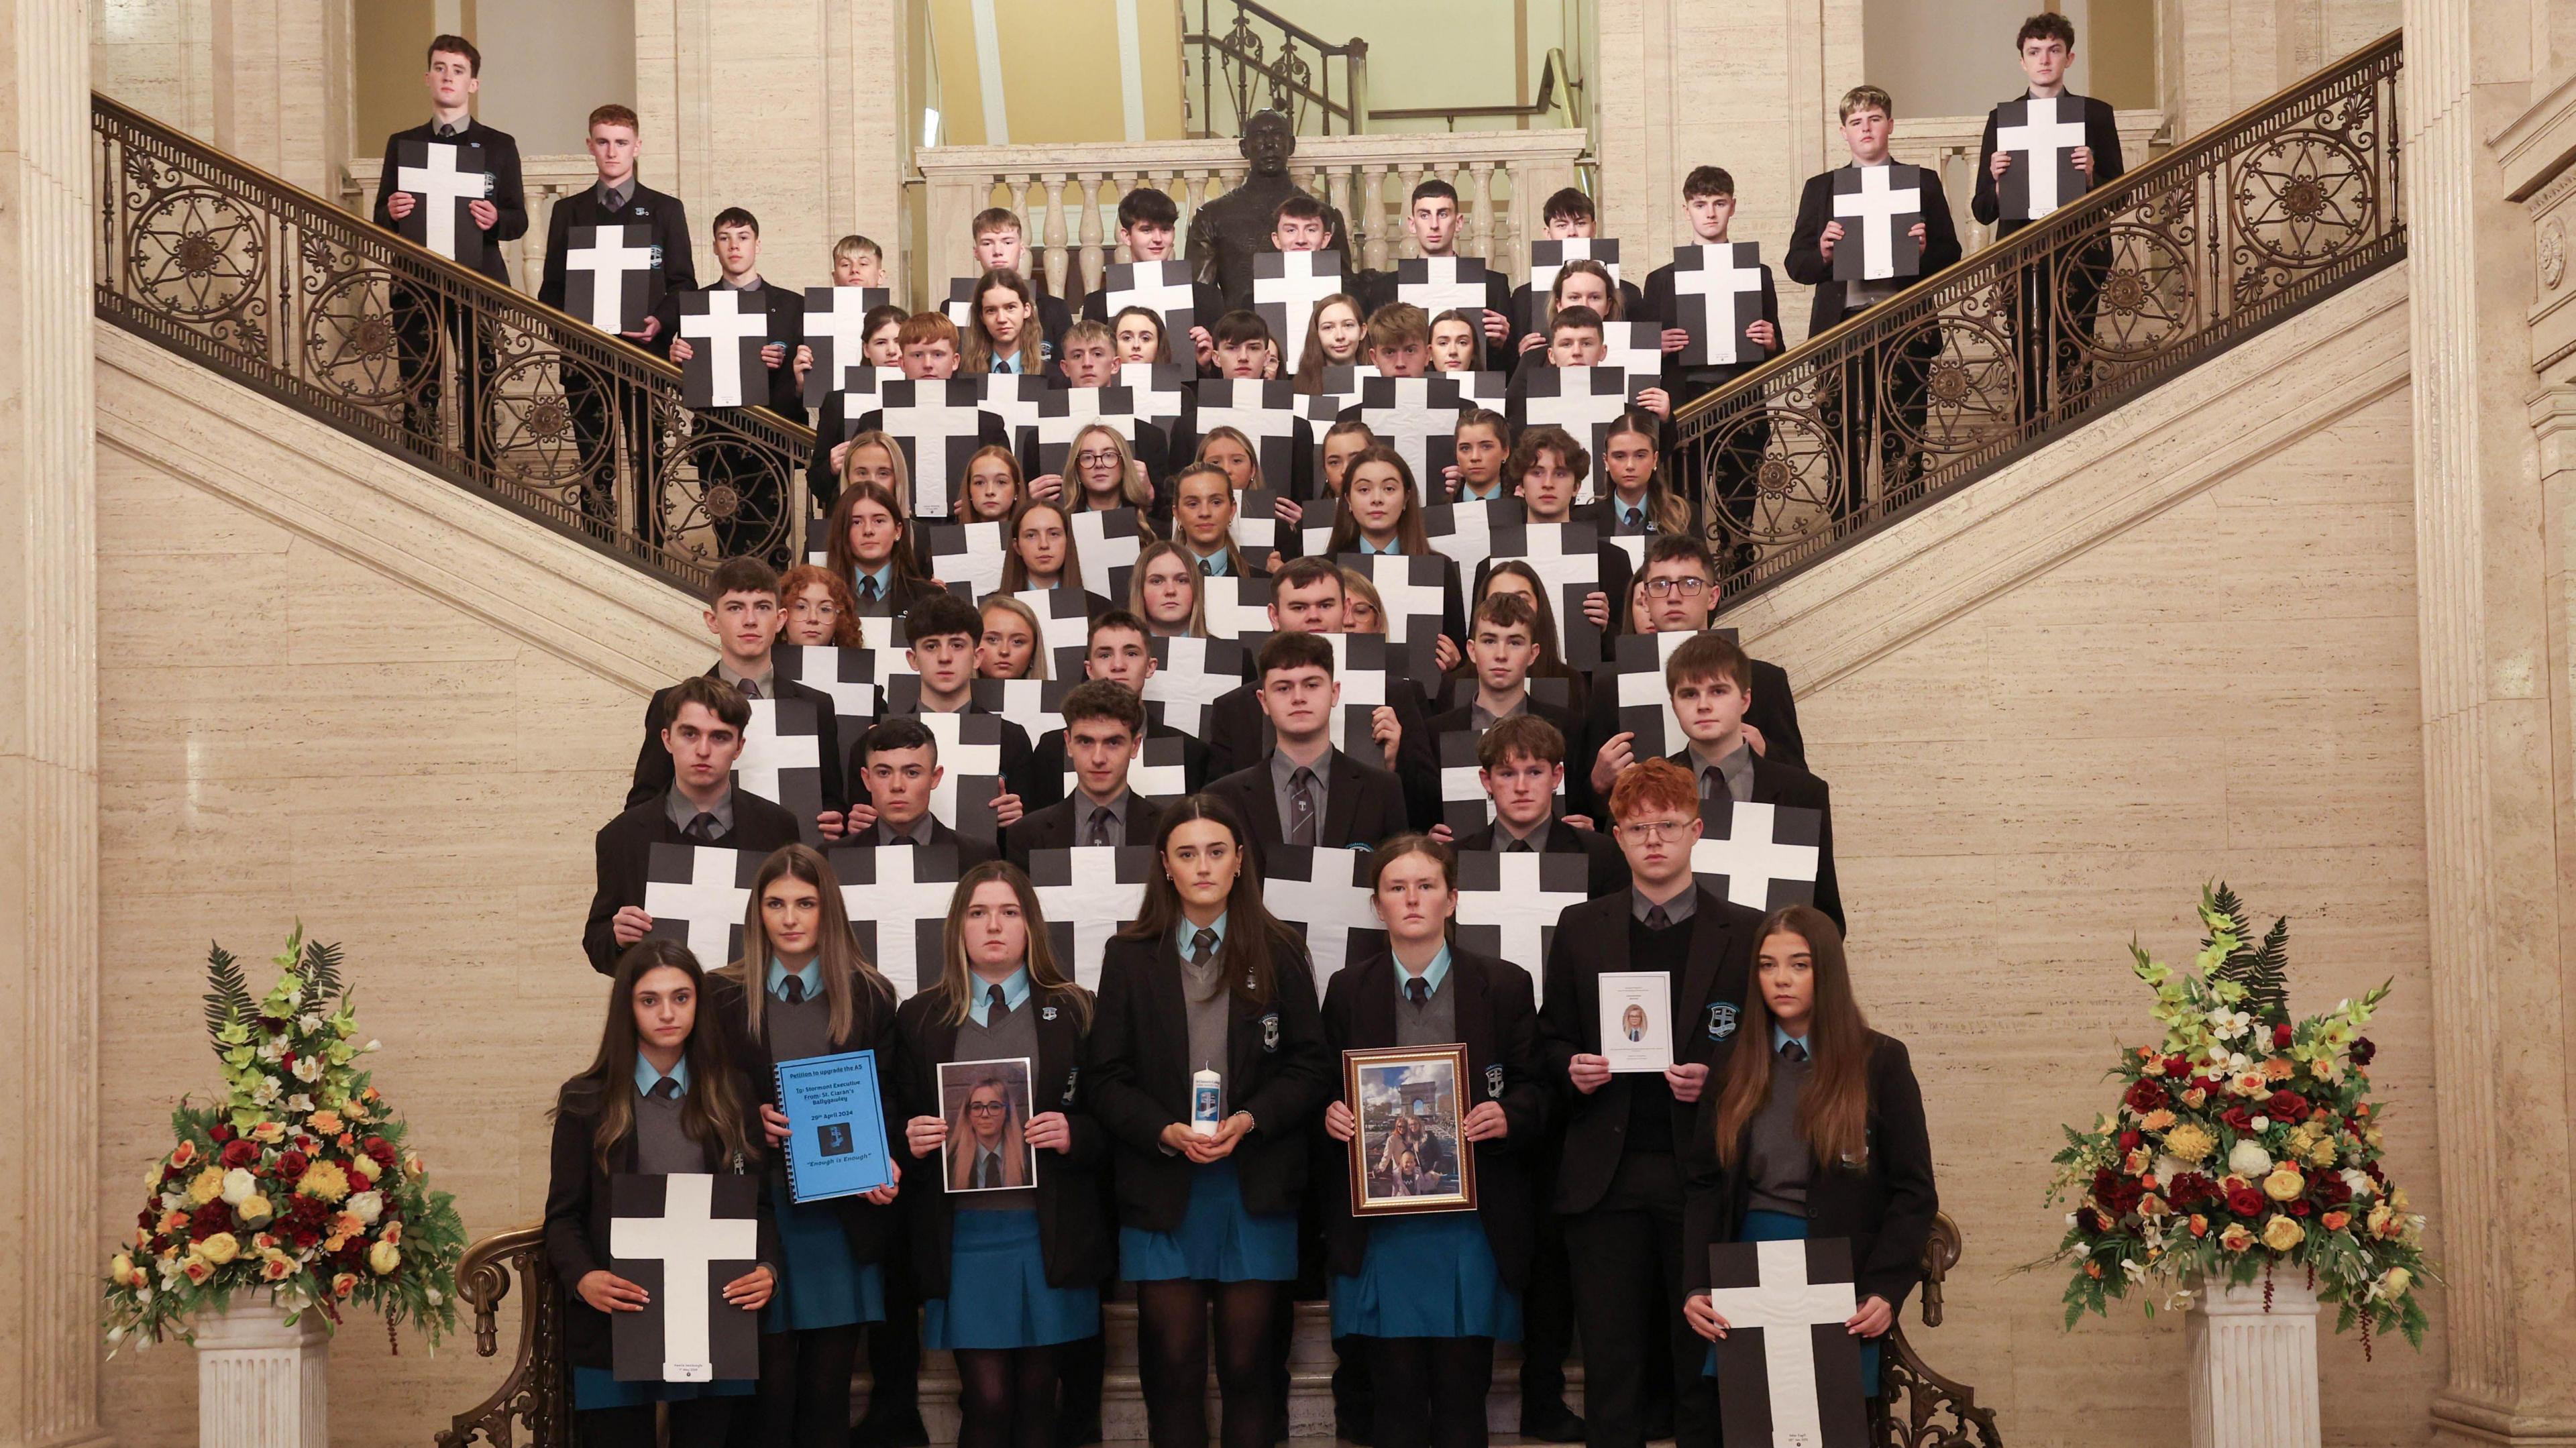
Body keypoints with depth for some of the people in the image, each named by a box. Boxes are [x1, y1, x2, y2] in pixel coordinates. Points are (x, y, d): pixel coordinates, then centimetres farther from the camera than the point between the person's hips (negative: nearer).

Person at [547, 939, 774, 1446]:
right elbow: (564, 1215, 3)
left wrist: (767, 1268, -11)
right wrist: (583, 1278, -18)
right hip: (615, 1327, -1)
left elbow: (758, 1201, 9)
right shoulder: (587, 1100, 4)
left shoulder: (732, 1094, 10)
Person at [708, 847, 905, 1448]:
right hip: (759, 1210, -1)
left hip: (842, 1212, 1)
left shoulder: (870, 996, 7)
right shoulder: (722, 995, 4)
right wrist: (751, 1118, -12)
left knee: (829, 1391, 6)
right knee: (769, 1385, -1)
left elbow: (888, 1100, 8)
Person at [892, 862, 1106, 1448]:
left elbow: (1111, 1124, 6)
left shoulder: (1073, 1011, 6)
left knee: (1036, 1400, 5)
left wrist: (1073, 1135, -13)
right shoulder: (920, 1018, 9)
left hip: (1048, 1234, 0)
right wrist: (912, 1141, -8)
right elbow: (900, 1123, 13)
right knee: (986, 1401, -5)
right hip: (963, 1234, 0)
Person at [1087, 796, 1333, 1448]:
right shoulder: (1129, 958, 6)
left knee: (1248, 1363, 2)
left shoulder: (1280, 954, 6)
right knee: (1173, 1365, 0)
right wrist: (1165, 1132, -14)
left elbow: (1311, 1068, 3)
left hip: (1256, 1188, 0)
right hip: (1162, 1189, 0)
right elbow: (1107, 1078, 3)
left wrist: (1249, 1120, -12)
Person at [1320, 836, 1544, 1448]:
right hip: (1380, 1212, 0)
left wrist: (1509, 1116, -13)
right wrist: (1331, 1115, -9)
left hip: (1473, 1214, 0)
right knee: (1395, 1395, 0)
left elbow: (1536, 1088, 7)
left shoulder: (1504, 985, 5)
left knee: (1463, 1388, 3)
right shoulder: (1347, 990, 8)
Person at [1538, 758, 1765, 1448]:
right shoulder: (1580, 928, 11)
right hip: (1605, 1174, 1)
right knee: (1609, 1355, 4)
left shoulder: (1743, 933, 5)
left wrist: (1715, 1079, -13)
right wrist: (1574, 1070, -6)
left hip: (1700, 1173, -1)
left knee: (1701, 1353, 3)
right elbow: (1552, 1040, 15)